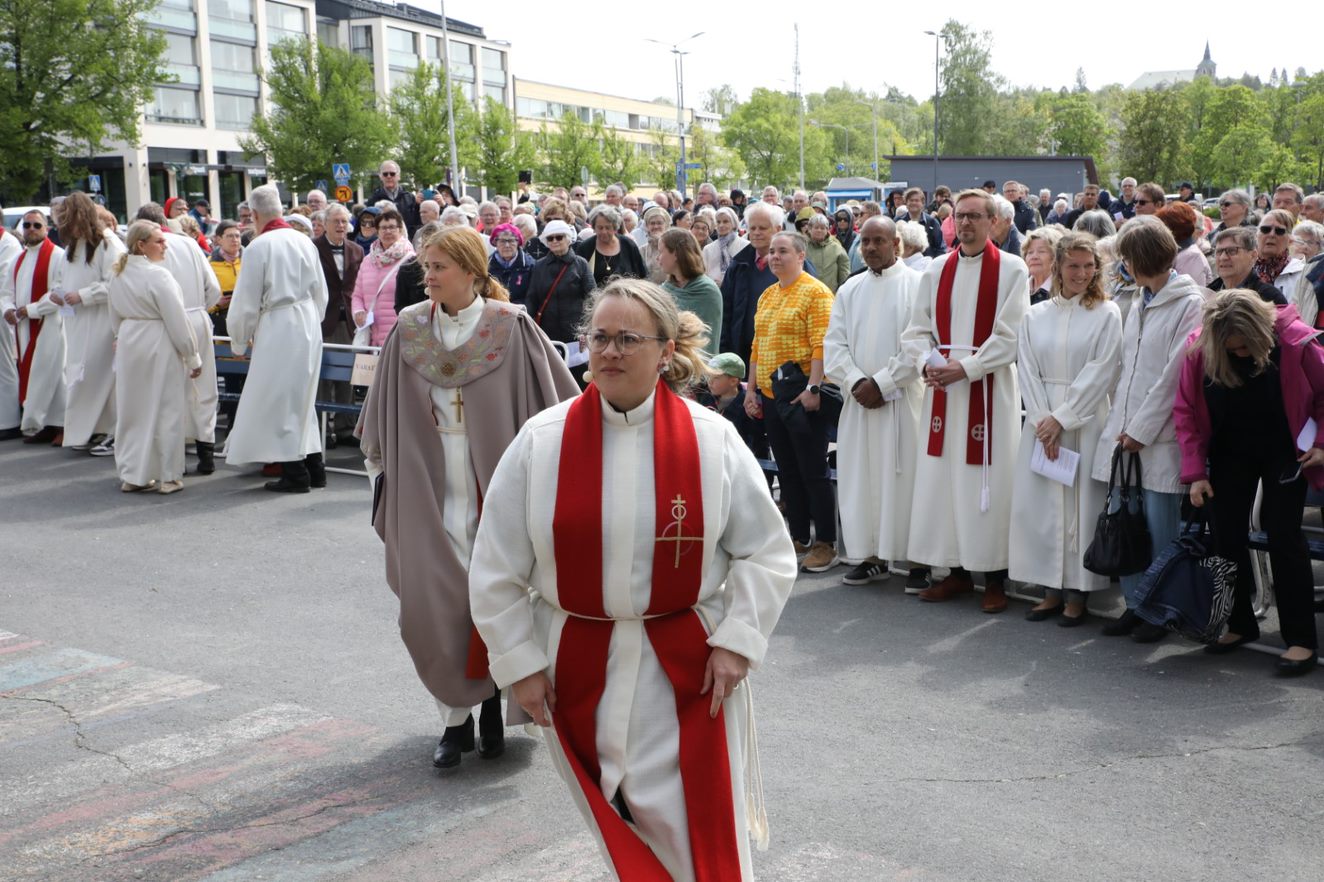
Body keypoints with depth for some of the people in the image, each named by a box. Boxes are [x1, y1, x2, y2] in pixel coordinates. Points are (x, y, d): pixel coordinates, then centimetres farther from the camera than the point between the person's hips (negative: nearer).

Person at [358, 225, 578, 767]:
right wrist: (384, 475, 14)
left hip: (493, 488, -2)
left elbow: (561, 402, -3)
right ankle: (456, 717, 13)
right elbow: (382, 416, 13)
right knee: (431, 606, -1)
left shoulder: (511, 328, -6)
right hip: (428, 492, 2)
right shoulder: (409, 331, 3)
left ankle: (492, 707, 24)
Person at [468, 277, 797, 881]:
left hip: (688, 666, -1)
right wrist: (519, 662, -2)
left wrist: (738, 640, -8)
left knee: (696, 833, 0)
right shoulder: (542, 440, -6)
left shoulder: (712, 438, -6)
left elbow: (766, 553, 0)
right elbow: (497, 569, 0)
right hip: (579, 668, 1)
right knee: (623, 830, 13)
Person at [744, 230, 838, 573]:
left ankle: (826, 544, 5)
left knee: (813, 472, -3)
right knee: (787, 471, 12)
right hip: (771, 396, 8)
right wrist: (751, 388, 14)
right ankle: (799, 537, 22)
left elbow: (821, 346, -16)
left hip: (802, 395, -8)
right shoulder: (767, 295, 15)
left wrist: (813, 388, -22)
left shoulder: (815, 292, -8)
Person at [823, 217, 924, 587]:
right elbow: (834, 343, 7)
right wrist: (857, 381, -8)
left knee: (902, 475, -4)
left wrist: (882, 383, -14)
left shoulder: (915, 285, -3)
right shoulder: (850, 289, 12)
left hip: (902, 399, -5)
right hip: (858, 398, 5)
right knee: (860, 475, 5)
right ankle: (871, 556, 12)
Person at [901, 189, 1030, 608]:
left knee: (987, 480, -1)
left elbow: (1010, 335, -10)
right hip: (942, 387, 4)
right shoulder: (937, 270, 10)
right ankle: (957, 570, 16)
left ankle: (994, 577, 8)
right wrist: (927, 363, -9)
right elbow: (917, 329, 11)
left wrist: (966, 368, -17)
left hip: (990, 389, -4)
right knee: (942, 478, 5)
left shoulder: (1011, 269, -3)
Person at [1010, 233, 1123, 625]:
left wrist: (1060, 418, -12)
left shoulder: (1106, 314, 0)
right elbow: (1027, 372, 4)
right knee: (1039, 501, 2)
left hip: (1086, 422, -3)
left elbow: (1100, 373, -7)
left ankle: (1077, 593, 7)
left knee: (1081, 501, -3)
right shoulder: (1035, 316, 9)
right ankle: (1052, 590, 13)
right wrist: (1042, 418, -8)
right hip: (1041, 420, 3)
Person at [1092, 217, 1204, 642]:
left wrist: (1141, 429, -13)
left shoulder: (1190, 303, -7)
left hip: (1160, 437, -7)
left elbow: (1175, 375, -12)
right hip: (1126, 431, 7)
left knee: (1160, 528, -1)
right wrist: (1121, 424, 9)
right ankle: (1135, 604, 18)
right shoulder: (1139, 303, 18)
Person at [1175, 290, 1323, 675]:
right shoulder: (1199, 347, -16)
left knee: (1283, 535, -7)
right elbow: (1186, 411, -7)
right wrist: (1195, 471, -9)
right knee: (1226, 535, 5)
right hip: (1230, 453, 3)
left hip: (1284, 452, -3)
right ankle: (1241, 623, 22)